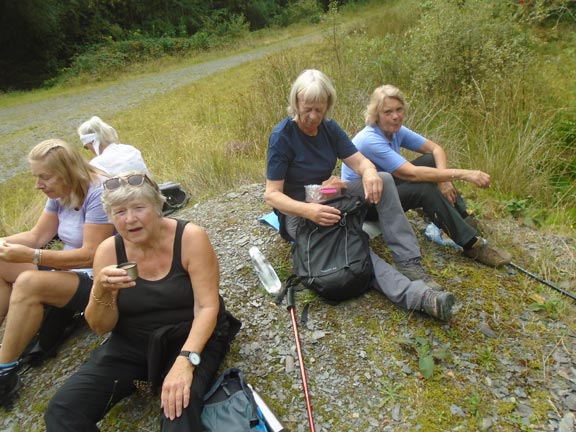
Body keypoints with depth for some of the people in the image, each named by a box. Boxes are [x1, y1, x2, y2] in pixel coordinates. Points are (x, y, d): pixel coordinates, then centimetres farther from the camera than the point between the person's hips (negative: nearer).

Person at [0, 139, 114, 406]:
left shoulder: (98, 194, -22)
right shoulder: (60, 194, 5)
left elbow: (91, 256, -26)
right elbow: (38, 236, 10)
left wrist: (31, 256, -27)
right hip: (71, 269, 10)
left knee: (28, 283, -29)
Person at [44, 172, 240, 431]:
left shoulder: (190, 238, -15)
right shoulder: (109, 250, -5)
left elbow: (207, 307, -18)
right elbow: (101, 328, -2)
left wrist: (185, 360, -32)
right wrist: (102, 291, -23)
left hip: (190, 337, -4)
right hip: (132, 343, 5)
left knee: (179, 406, -33)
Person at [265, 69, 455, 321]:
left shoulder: (329, 128, 1)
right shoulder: (282, 136, -17)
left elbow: (360, 161, -2)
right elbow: (272, 194, -20)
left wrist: (369, 173, -29)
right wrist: (308, 210, -39)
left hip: (328, 199, 6)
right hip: (297, 211, -6)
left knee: (383, 180, -17)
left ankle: (409, 262, -22)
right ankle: (417, 295, -45)